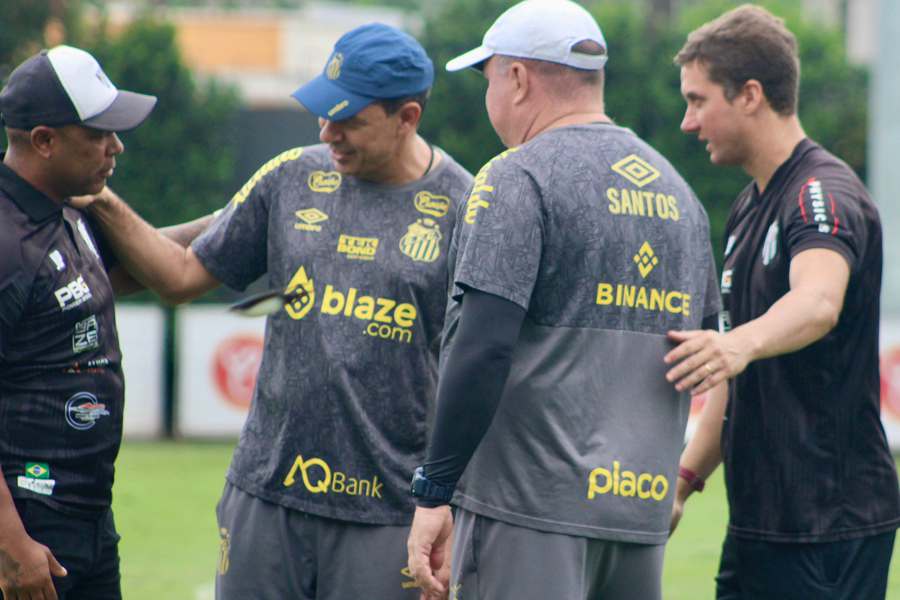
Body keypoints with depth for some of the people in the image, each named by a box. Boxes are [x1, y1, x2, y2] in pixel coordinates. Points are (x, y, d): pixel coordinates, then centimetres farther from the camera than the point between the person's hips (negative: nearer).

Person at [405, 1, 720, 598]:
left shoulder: (517, 179, -7)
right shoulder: (677, 191, 16)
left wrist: (433, 494, -14)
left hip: (531, 510, -7)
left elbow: (481, 350, -16)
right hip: (644, 508, 7)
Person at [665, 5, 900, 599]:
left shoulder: (825, 194, -14)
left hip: (829, 524, -9)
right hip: (758, 519, 9)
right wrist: (685, 478, 20)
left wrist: (740, 343, -56)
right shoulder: (749, 208, 16)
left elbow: (818, 302, -38)